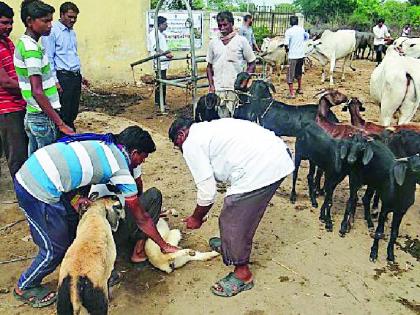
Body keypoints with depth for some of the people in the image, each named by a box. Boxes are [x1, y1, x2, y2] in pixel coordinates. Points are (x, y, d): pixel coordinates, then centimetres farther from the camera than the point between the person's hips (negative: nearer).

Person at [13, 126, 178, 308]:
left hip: (27, 173, 9)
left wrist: (74, 197, 8)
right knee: (56, 248, 9)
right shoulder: (121, 170, -8)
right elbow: (141, 219, 1)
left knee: (71, 225, 22)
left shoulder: (103, 143, 13)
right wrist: (164, 246, 13)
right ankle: (25, 288, 32)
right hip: (38, 192, -9)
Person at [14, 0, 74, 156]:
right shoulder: (32, 48, -18)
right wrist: (61, 124, -25)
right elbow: (37, 92, -24)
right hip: (43, 118, -9)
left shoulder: (23, 43, 12)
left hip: (31, 115, 9)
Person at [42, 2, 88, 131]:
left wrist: (80, 76, 21)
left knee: (73, 112, 13)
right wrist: (55, 81, -18)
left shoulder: (72, 32, 16)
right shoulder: (52, 31, -9)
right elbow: (48, 58, -13)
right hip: (62, 77, -8)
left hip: (75, 77, 8)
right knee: (63, 114, -4)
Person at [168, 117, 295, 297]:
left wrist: (196, 218, 17)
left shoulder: (191, 144, 1)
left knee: (232, 222, 7)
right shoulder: (210, 128, 27)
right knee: (244, 212, 29)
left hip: (259, 170, -10)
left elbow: (207, 191, -1)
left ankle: (242, 275, 24)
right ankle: (230, 245, 52)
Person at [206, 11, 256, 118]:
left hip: (236, 89, -2)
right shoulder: (213, 43, 10)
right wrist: (211, 85, 4)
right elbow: (209, 66, 15)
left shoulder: (241, 41, 1)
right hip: (218, 89, 3)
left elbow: (252, 64, 4)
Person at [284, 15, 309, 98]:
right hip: (301, 55, 6)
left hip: (293, 55, -6)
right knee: (299, 72, 23)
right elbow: (306, 37, 22)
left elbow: (286, 44, -17)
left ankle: (292, 93, -2)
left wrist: (287, 49, 1)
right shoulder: (302, 29, 4)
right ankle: (300, 89, 33)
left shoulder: (289, 31, -13)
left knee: (290, 74, 0)